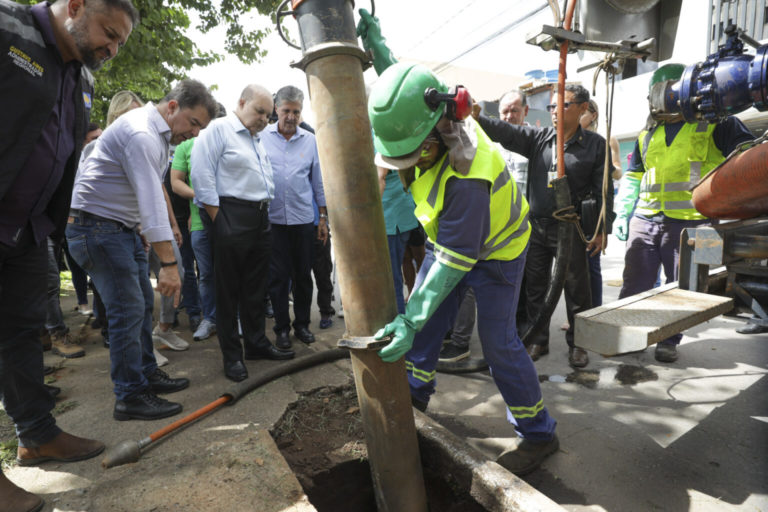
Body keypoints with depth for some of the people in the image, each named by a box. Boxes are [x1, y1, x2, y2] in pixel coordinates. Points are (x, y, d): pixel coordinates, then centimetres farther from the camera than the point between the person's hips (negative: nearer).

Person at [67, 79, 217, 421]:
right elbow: (151, 201, -30)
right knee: (128, 310, -9)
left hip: (123, 228, 10)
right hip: (97, 227, -10)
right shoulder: (141, 133, -22)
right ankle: (130, 397, 1)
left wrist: (141, 229, 18)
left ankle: (147, 374, 25)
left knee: (143, 304, 12)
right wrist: (169, 262, -33)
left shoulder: (158, 133, 12)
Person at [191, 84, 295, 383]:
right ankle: (232, 356, 11)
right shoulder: (218, 129, -4)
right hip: (231, 219, -8)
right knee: (229, 290, 1)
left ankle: (256, 343, 26)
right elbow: (202, 176, -13)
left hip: (260, 220, 8)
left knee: (255, 288, 13)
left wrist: (266, 210, 12)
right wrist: (217, 221, -15)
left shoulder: (258, 139, 21)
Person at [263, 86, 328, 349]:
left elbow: (318, 181, 10)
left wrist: (323, 216, 8)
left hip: (303, 219, 1)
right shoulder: (262, 137, 3)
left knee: (303, 275, 9)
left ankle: (302, 323, 24)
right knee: (278, 276, 4)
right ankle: (282, 328, 18)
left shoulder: (310, 140, 6)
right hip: (272, 219, -1)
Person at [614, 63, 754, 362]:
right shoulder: (647, 135, 17)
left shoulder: (716, 124, 5)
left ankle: (669, 340, 22)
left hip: (689, 222, -3)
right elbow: (632, 177, 20)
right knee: (634, 285, 4)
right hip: (644, 221, 3)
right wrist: (622, 213, 11)